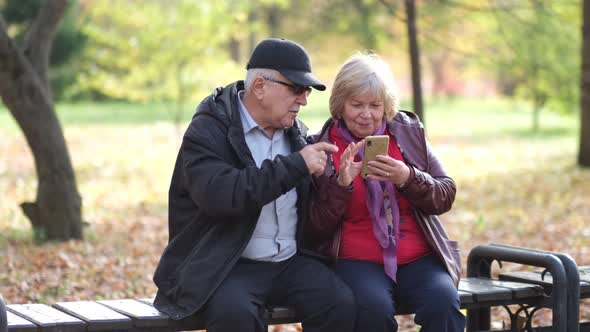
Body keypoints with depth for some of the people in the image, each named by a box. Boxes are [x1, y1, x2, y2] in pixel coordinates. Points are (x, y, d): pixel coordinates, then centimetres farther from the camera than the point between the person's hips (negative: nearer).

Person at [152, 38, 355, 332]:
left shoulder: (295, 133, 13)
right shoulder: (207, 131, -8)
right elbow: (219, 194, -27)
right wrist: (294, 165, -25)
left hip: (290, 262, 5)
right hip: (224, 266, -5)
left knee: (340, 302, -21)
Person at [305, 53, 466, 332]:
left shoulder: (409, 132, 9)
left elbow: (445, 197, 7)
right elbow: (314, 229, 1)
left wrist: (407, 178, -13)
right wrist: (341, 184, -16)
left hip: (419, 259, 2)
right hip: (358, 262, -2)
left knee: (443, 301, -28)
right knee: (373, 307, -33)